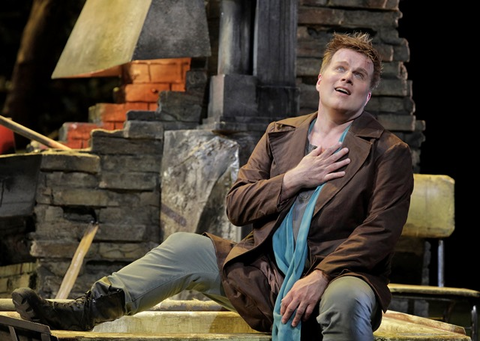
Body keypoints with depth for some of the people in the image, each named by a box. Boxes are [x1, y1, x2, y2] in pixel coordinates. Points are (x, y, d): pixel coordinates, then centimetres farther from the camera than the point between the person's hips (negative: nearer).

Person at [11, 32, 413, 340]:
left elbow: (380, 231, -10)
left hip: (339, 274, -5)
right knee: (186, 248, -4)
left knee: (347, 300, -40)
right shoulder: (280, 134, 16)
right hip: (267, 274, 5)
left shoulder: (389, 153, 0)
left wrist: (321, 277, -22)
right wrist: (293, 179, -5)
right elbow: (236, 206, 10)